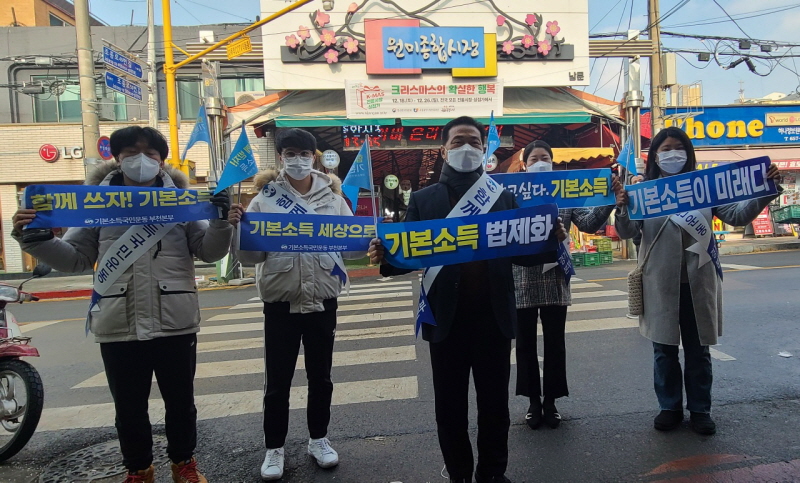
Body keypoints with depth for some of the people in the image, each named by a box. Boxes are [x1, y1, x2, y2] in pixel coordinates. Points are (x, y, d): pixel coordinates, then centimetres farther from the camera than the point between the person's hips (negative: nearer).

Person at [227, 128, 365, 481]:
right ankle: (274, 448, 27)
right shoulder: (265, 199, -1)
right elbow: (251, 256, -4)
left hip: (323, 300, 2)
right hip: (280, 303, -1)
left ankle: (319, 439, 34)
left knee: (320, 376, 15)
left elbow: (352, 246, 4)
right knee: (278, 381, 9)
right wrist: (238, 228, -21)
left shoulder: (333, 196, 3)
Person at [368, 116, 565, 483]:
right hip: (447, 319, 0)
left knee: (495, 405, 15)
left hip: (493, 317, 1)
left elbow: (520, 252, 3)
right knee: (450, 408, 12)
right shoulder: (423, 200, 4)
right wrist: (385, 257, -22)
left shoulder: (505, 197, 7)